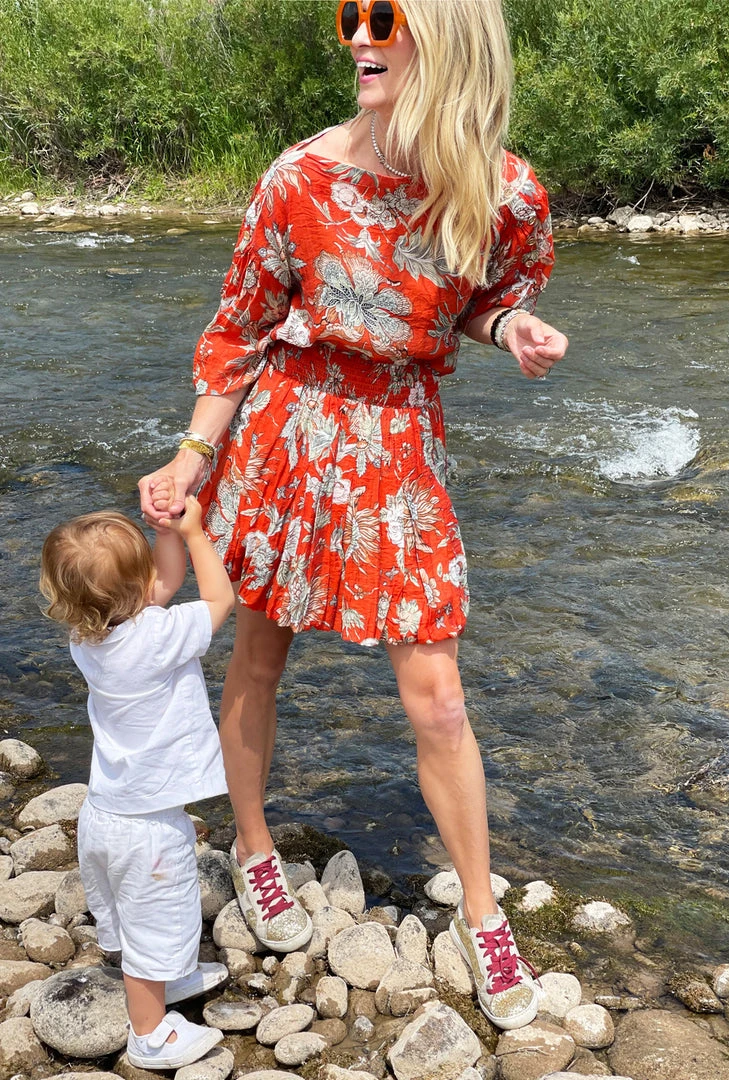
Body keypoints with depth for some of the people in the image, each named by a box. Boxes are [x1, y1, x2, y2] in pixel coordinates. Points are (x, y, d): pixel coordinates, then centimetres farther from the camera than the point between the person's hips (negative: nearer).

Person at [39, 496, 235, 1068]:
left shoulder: (87, 637, -7)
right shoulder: (158, 636, -30)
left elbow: (167, 585, 7)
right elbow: (220, 598, -12)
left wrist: (169, 530, -3)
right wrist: (193, 532, -5)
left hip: (104, 812, 8)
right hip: (147, 827, -8)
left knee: (131, 917, 28)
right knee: (155, 925, 13)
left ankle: (170, 977, 53)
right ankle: (150, 1033, 31)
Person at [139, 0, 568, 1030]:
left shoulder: (509, 195, -11)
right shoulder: (301, 178, -13)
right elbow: (241, 327, -2)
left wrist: (514, 326, -13)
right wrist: (193, 458, -5)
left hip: (399, 443, 0)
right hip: (283, 427, 0)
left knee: (435, 696, 2)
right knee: (258, 661, 13)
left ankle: (482, 914, 23)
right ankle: (252, 847, 40)